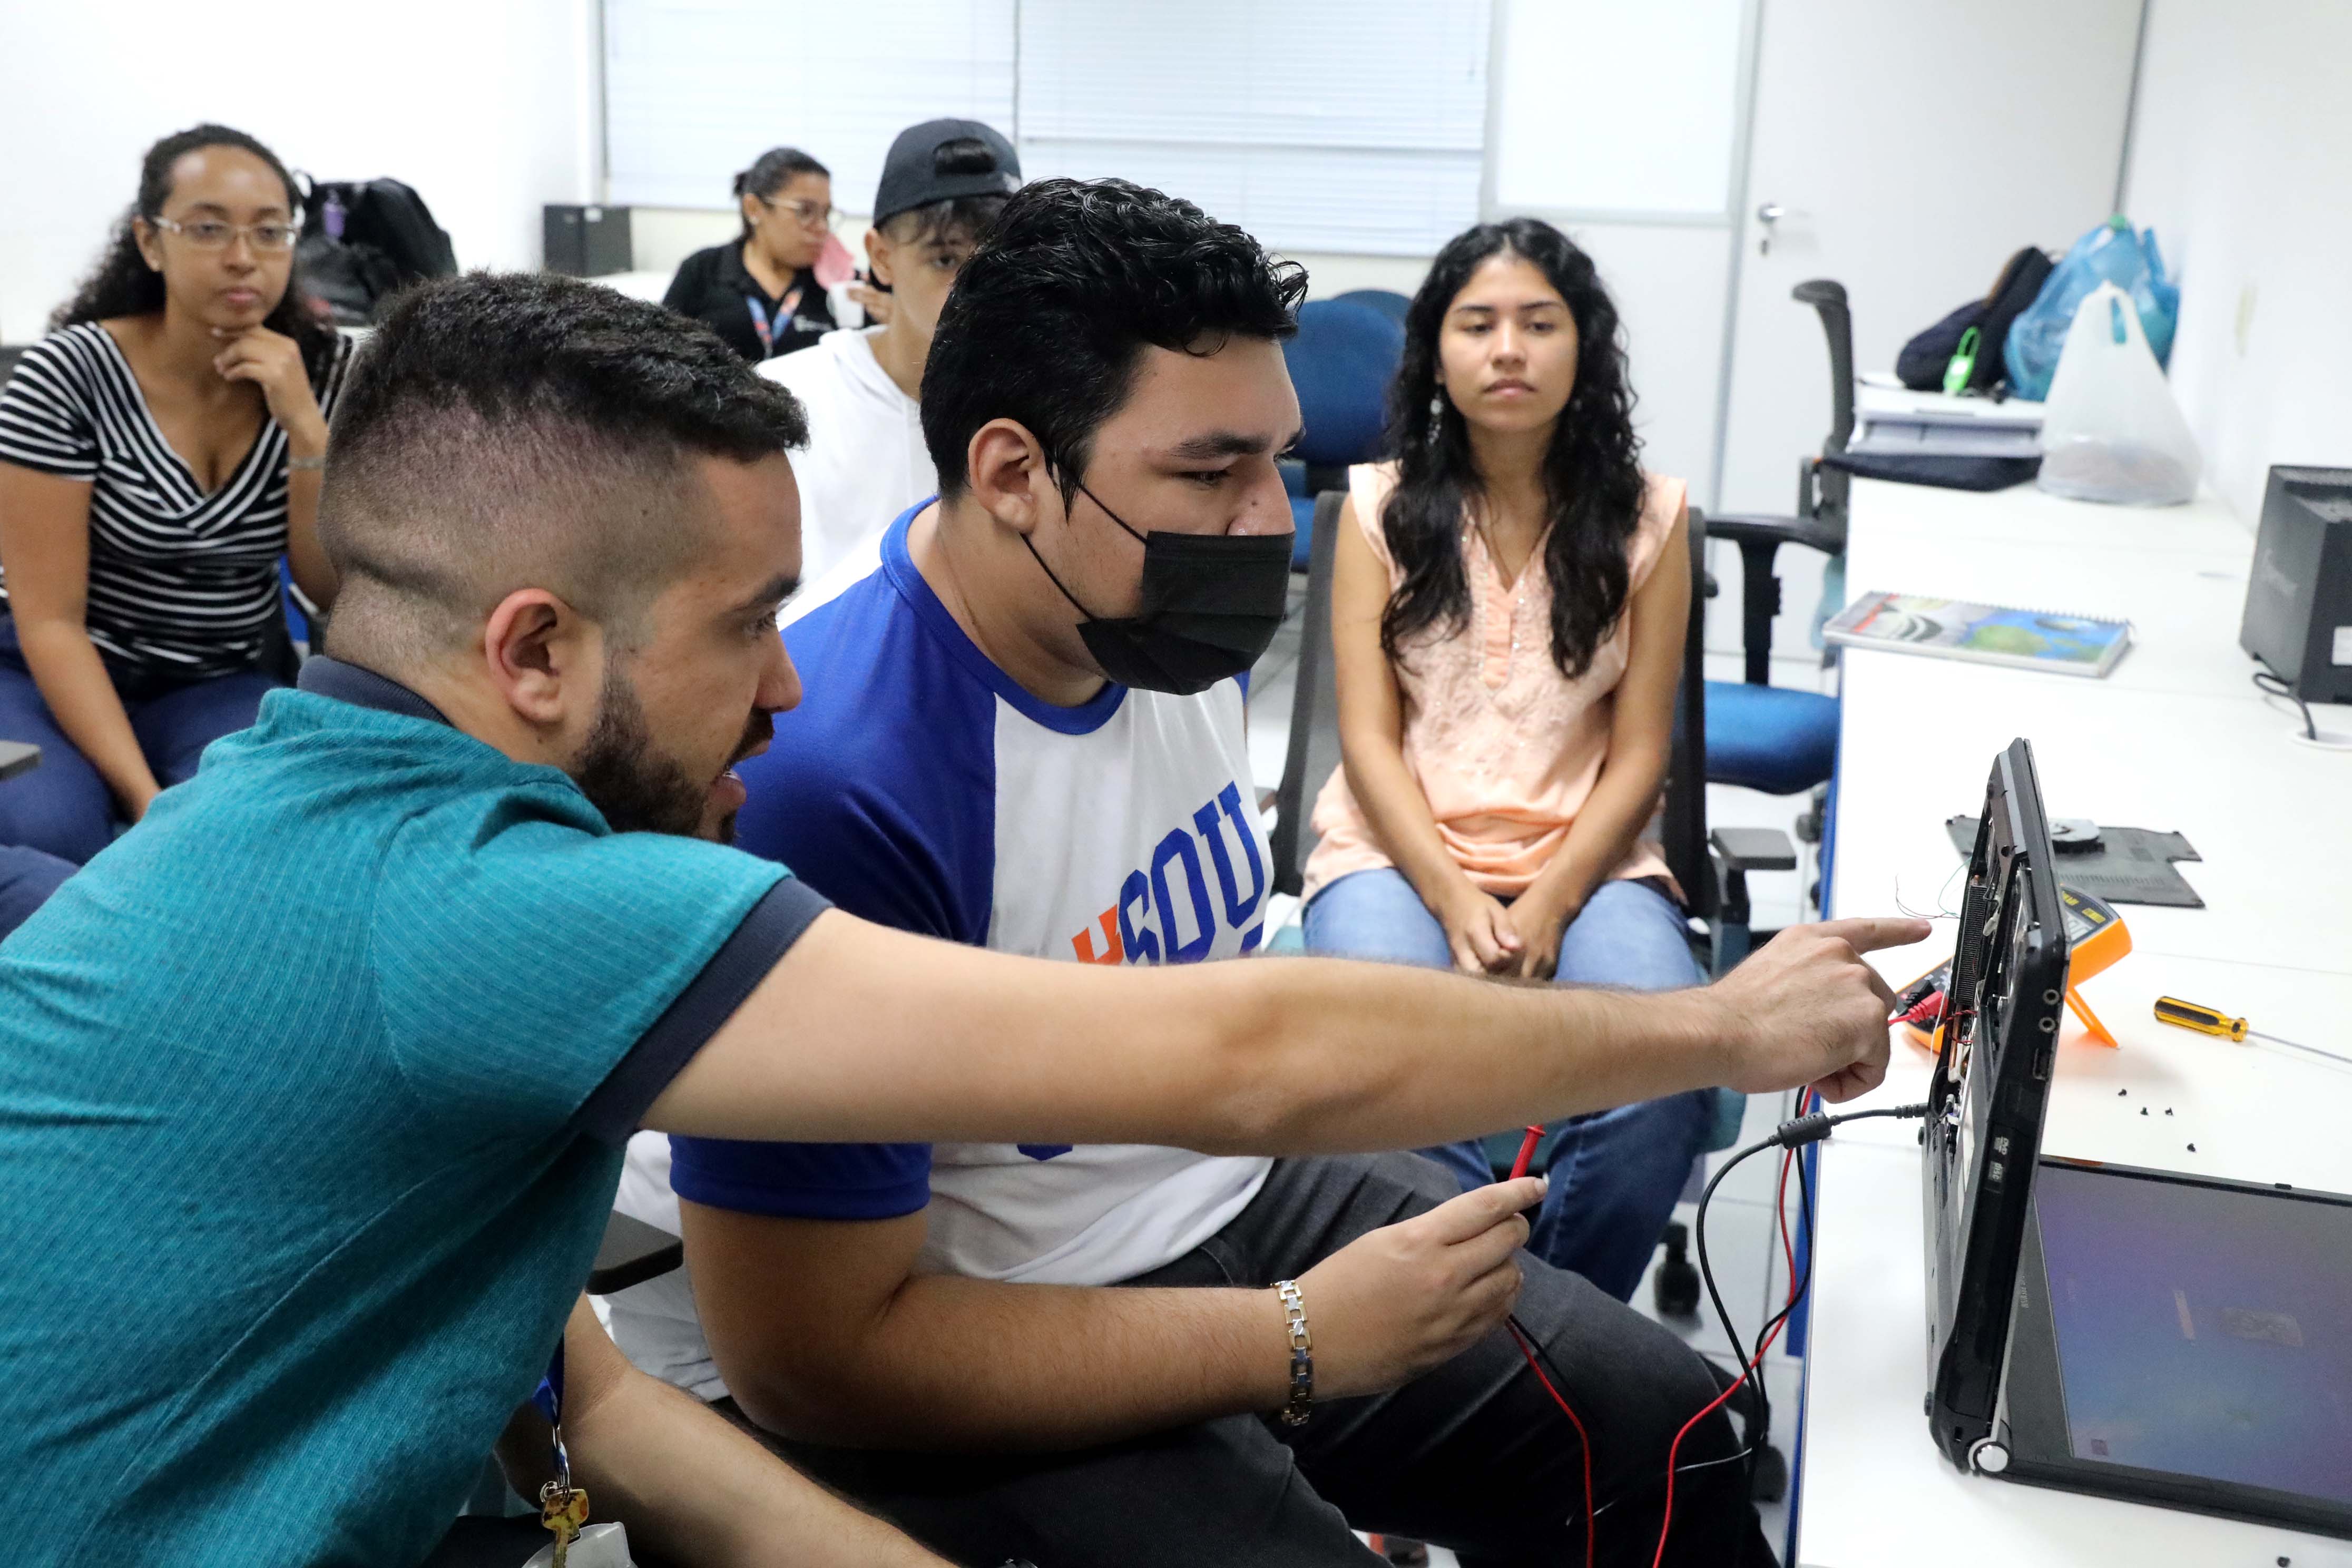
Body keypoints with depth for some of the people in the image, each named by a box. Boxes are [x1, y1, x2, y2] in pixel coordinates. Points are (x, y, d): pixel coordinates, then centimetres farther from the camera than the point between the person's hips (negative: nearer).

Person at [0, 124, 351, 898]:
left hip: (224, 686, 3)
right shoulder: (69, 375, -15)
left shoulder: (325, 370, -6)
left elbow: (339, 590, -8)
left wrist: (303, 422, -22)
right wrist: (146, 798, -28)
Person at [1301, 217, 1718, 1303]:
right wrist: (1454, 899, -16)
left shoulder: (1645, 518, 6)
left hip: (1585, 857, 1)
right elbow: (1369, 738, -1)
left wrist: (1551, 902, -14)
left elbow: (1639, 751, 3)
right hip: (1401, 849, -1)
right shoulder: (1382, 507, 6)